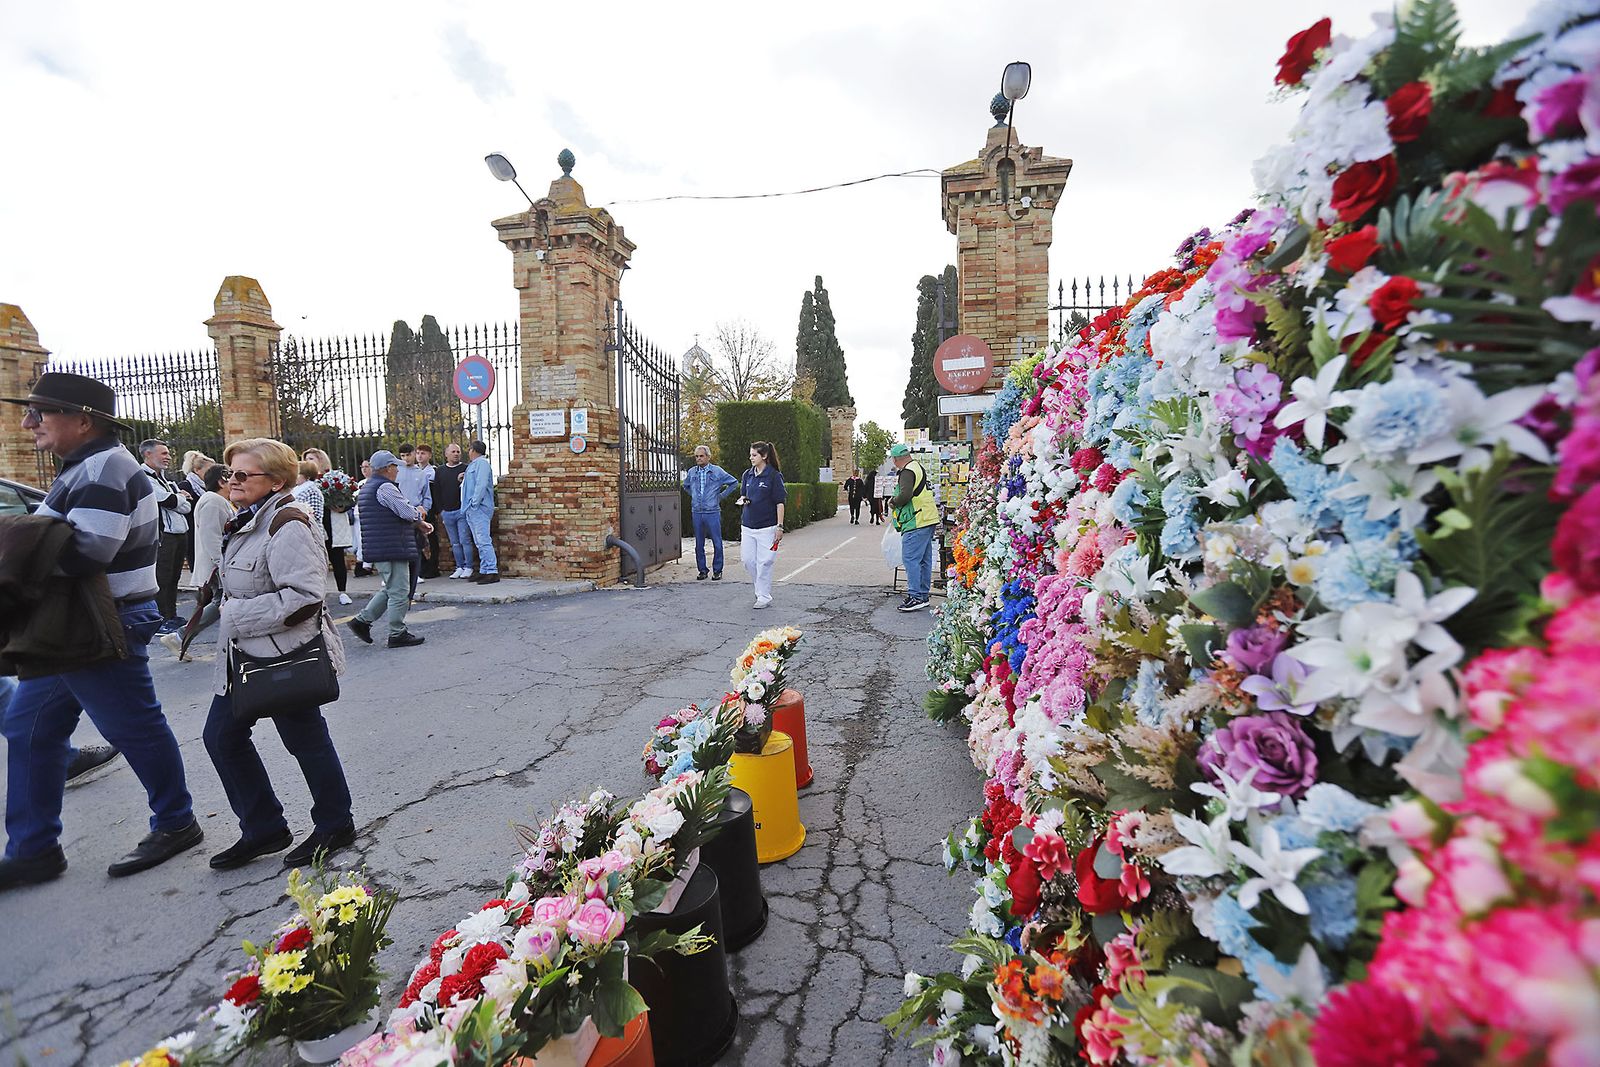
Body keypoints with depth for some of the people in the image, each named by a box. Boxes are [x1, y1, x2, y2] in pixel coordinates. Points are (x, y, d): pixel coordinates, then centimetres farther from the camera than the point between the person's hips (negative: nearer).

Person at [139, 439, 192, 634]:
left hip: (178, 534, 8)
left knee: (173, 577, 15)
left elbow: (186, 507, 11)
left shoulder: (165, 478, 20)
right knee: (161, 578, -4)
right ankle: (160, 621, 3)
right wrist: (182, 497, 4)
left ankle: (171, 616, 24)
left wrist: (176, 499, -7)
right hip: (161, 536, -8)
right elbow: (169, 502, -15)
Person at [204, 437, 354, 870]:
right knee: (222, 737, 13)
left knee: (305, 738, 4)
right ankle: (263, 829, 28)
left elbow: (304, 597, -28)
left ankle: (335, 825, 24)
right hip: (244, 655, 10)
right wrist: (231, 612, 12)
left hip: (285, 656, -10)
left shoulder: (287, 526, -20)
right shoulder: (247, 522, 12)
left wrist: (238, 616, -20)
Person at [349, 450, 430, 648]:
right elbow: (407, 512, -19)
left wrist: (418, 521, 15)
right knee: (398, 592, -2)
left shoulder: (367, 487, 19)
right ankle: (397, 634, 6)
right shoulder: (385, 487, -15)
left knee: (390, 589, 20)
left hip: (379, 549, 10)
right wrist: (419, 512, 3)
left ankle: (362, 620, 21)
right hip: (392, 549, -10)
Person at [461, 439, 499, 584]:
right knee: (479, 543, 10)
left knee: (483, 541, -14)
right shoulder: (474, 464, 23)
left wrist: (475, 503, -20)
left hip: (479, 508, -10)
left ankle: (492, 572, -15)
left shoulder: (481, 463, -7)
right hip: (471, 510, 10)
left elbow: (481, 484, -18)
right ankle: (484, 571, 13)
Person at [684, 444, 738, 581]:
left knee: (717, 543, -2)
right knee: (699, 544, 8)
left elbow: (734, 482, 6)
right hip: (696, 513, 3)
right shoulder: (691, 472, 8)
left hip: (712, 512, -3)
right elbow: (686, 485, 28)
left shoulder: (717, 471, -1)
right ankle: (702, 570, 18)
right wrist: (694, 496, 15)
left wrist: (722, 495, 3)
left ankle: (717, 571, 9)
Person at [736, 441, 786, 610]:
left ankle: (764, 597, 10)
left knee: (764, 562, -2)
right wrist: (743, 500, -4)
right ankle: (762, 587, 30)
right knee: (748, 560, 8)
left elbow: (780, 502, -9)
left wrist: (780, 526, -13)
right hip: (748, 525, 6)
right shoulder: (748, 474, 9)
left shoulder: (774, 476, -8)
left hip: (767, 526, -6)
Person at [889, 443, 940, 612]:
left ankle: (915, 597, -7)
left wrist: (893, 502, -9)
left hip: (916, 522, -10)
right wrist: (896, 500, 17)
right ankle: (923, 596, 20)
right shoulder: (918, 466, 19)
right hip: (929, 519, 10)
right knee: (925, 560, 13)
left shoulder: (907, 471, -13)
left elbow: (906, 494, -27)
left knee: (911, 559, -7)